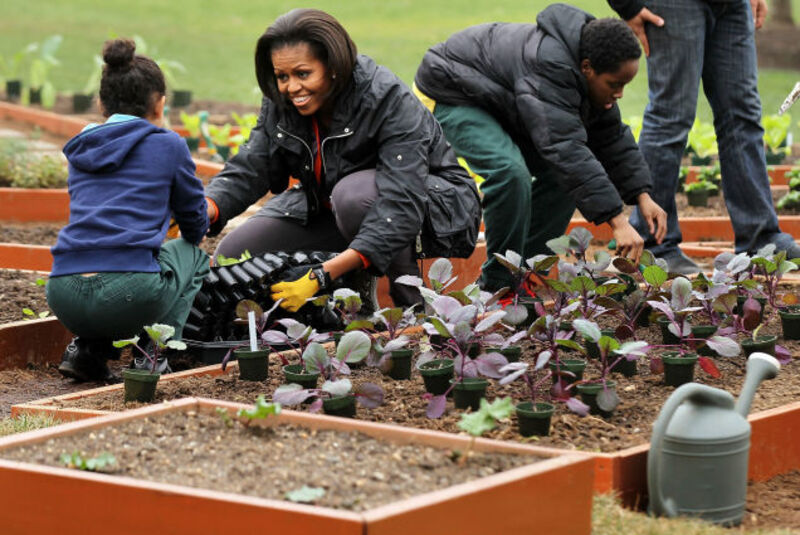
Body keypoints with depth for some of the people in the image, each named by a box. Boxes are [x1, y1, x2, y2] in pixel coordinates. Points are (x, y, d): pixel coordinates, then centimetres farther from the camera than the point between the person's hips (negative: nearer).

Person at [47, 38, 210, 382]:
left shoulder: (79, 150, 23)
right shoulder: (168, 145, 9)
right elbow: (195, 225, 20)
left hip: (63, 296, 5)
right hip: (130, 294, -4)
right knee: (193, 254, 28)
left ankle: (86, 348, 13)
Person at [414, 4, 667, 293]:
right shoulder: (549, 69, -38)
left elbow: (612, 138, 3)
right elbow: (566, 149, -44)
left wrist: (642, 196, -10)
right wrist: (617, 222, -46)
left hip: (501, 103, 10)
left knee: (562, 176, -1)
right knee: (510, 172, -31)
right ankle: (501, 284, -17)